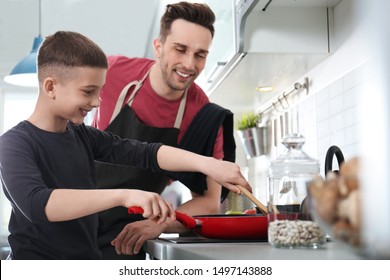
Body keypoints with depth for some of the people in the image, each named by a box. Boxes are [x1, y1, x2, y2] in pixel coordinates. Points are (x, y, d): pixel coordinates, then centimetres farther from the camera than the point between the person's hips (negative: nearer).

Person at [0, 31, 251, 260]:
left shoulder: (82, 135, 7)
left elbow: (145, 153, 1)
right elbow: (35, 203, -30)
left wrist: (206, 164, -14)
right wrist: (123, 195, -37)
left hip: (90, 254, 6)